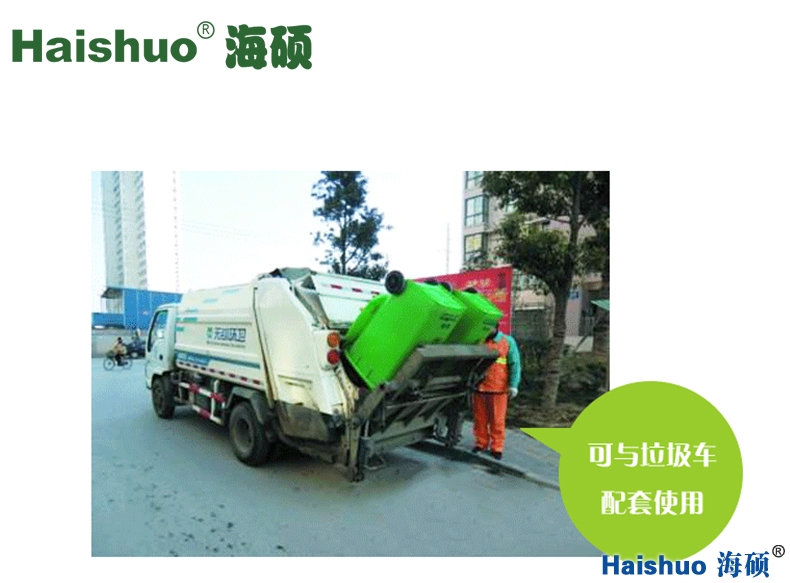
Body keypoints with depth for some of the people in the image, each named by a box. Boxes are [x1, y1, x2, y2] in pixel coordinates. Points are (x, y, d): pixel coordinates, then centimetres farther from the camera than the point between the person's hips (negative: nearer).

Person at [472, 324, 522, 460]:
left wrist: (513, 385, -9)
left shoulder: (508, 341, 2)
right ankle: (481, 443, 24)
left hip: (498, 389, -2)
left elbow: (515, 364, -1)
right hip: (478, 388, 2)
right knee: (480, 419, 10)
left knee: (497, 420, 3)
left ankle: (497, 447, 15)